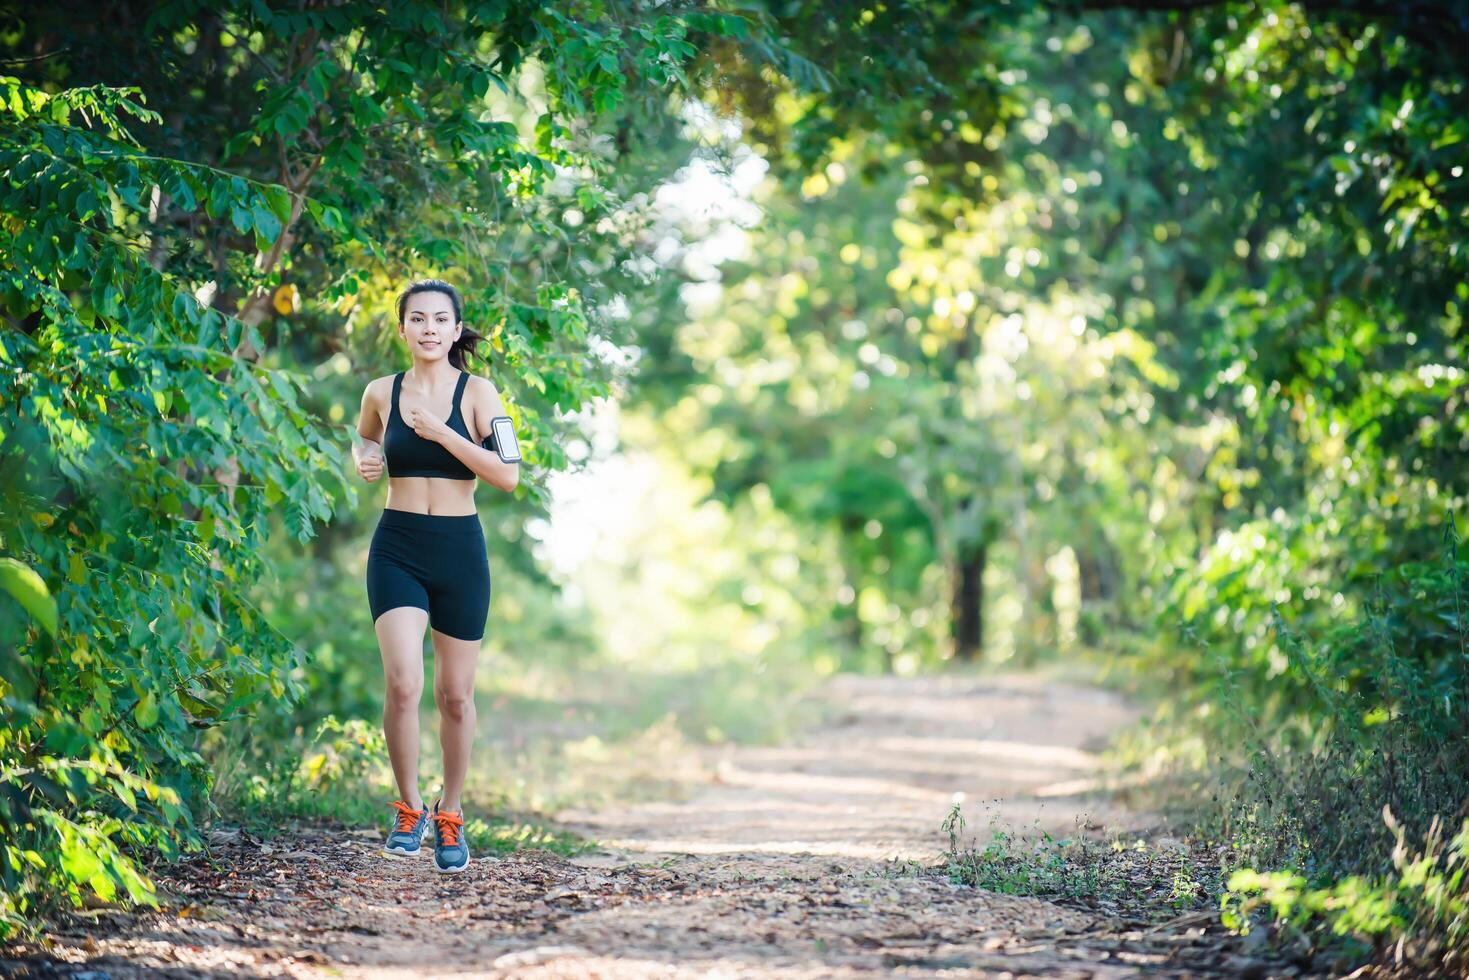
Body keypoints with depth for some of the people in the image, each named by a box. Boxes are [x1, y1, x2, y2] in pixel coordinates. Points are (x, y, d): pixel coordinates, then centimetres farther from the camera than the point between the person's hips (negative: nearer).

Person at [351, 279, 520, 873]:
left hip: (460, 550, 0)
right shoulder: (382, 393, 4)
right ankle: (409, 809, 2)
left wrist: (441, 432, -19)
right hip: (397, 550, 0)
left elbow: (508, 475, -13)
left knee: (455, 694, 8)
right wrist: (364, 461, 2)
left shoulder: (477, 393, -3)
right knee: (403, 683, -17)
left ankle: (450, 815, 28)